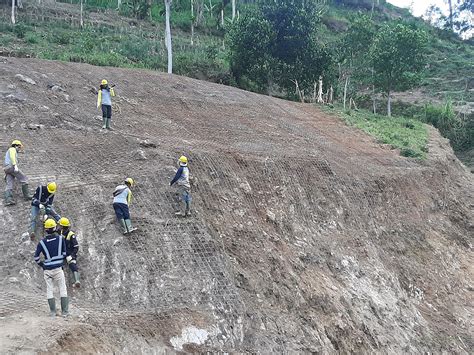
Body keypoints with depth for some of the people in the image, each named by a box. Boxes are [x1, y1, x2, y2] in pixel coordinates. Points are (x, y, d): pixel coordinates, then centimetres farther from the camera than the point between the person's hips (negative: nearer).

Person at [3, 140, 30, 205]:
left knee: (9, 185, -7)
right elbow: (12, 157, -14)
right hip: (11, 166, -9)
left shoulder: (8, 152, 37)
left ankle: (8, 200, -24)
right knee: (24, 179, -2)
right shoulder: (12, 149, 7)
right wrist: (15, 165, -26)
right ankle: (26, 195, -6)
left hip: (7, 169, 9)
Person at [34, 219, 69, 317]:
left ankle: (52, 312, 11)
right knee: (63, 289, 6)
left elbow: (36, 257, 1)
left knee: (49, 290, 11)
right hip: (58, 268, -1)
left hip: (47, 270, 1)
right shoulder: (61, 239, -4)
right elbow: (64, 253, 3)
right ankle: (64, 311, 5)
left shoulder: (42, 242, -2)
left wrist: (42, 265, 17)